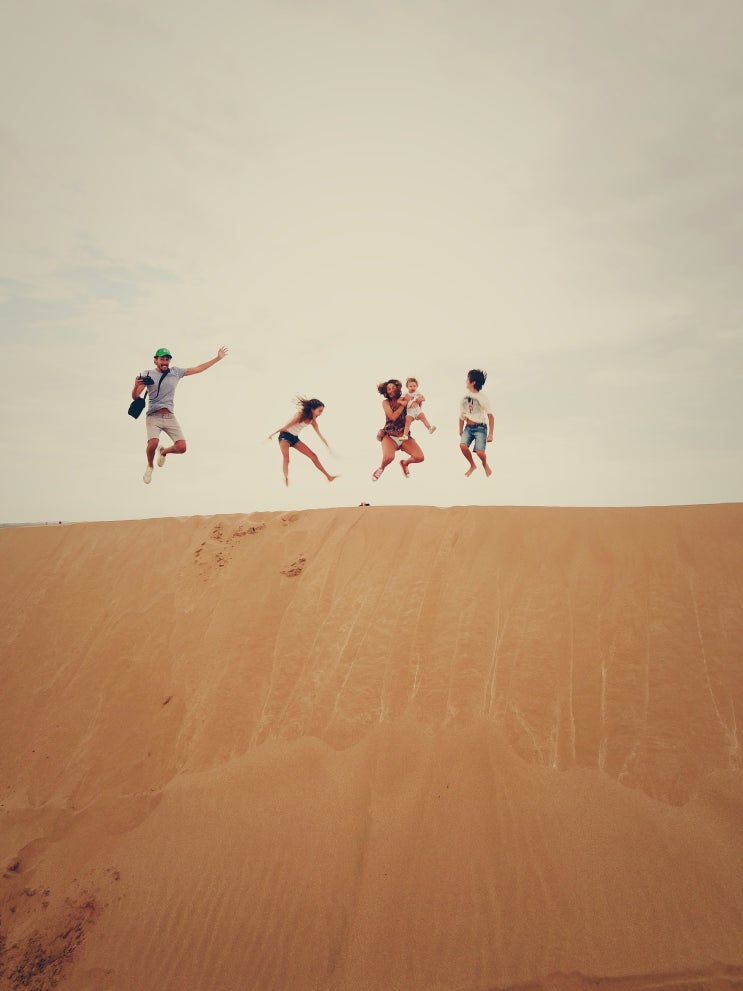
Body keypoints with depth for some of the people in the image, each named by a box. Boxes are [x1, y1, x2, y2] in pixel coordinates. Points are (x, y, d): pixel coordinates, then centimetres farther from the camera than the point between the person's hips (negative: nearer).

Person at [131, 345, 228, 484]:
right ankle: (150, 466, 6)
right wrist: (136, 386, -25)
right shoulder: (147, 375, 1)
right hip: (153, 416, -3)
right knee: (153, 443, -28)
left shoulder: (176, 372, 9)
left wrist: (218, 358, 13)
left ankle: (164, 452, 26)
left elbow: (197, 369, 14)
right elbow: (135, 397, -2)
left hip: (170, 417, 3)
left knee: (181, 448, -11)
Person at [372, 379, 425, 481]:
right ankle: (381, 468, 6)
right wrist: (403, 405, -13)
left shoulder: (405, 400, 4)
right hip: (390, 436, -3)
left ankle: (405, 463, 20)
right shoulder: (386, 402, -2)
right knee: (389, 457, -33)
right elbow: (393, 417, -16)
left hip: (404, 436, 3)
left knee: (420, 457, -17)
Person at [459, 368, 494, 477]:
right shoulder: (465, 396, 5)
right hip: (468, 427, 4)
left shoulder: (482, 397, -10)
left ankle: (485, 464, 20)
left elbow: (490, 416, -8)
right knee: (463, 445, -21)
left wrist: (490, 434, -10)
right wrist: (461, 430, 18)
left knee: (480, 452, -18)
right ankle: (472, 465, 5)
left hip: (480, 428, -4)